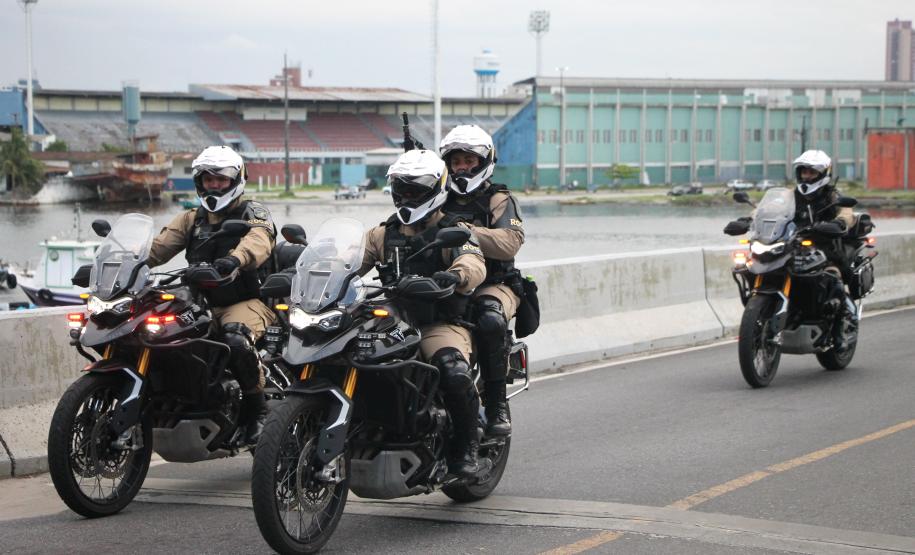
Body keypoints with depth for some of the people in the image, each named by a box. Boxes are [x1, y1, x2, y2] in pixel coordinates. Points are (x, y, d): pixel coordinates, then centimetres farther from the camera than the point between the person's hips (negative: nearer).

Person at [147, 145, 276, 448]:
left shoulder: (253, 213, 2)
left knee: (235, 339, -37)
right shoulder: (192, 219, 19)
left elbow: (258, 241, -22)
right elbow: (158, 247, 5)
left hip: (247, 301, -5)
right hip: (203, 303, 6)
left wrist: (234, 259, -45)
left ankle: (257, 410, -20)